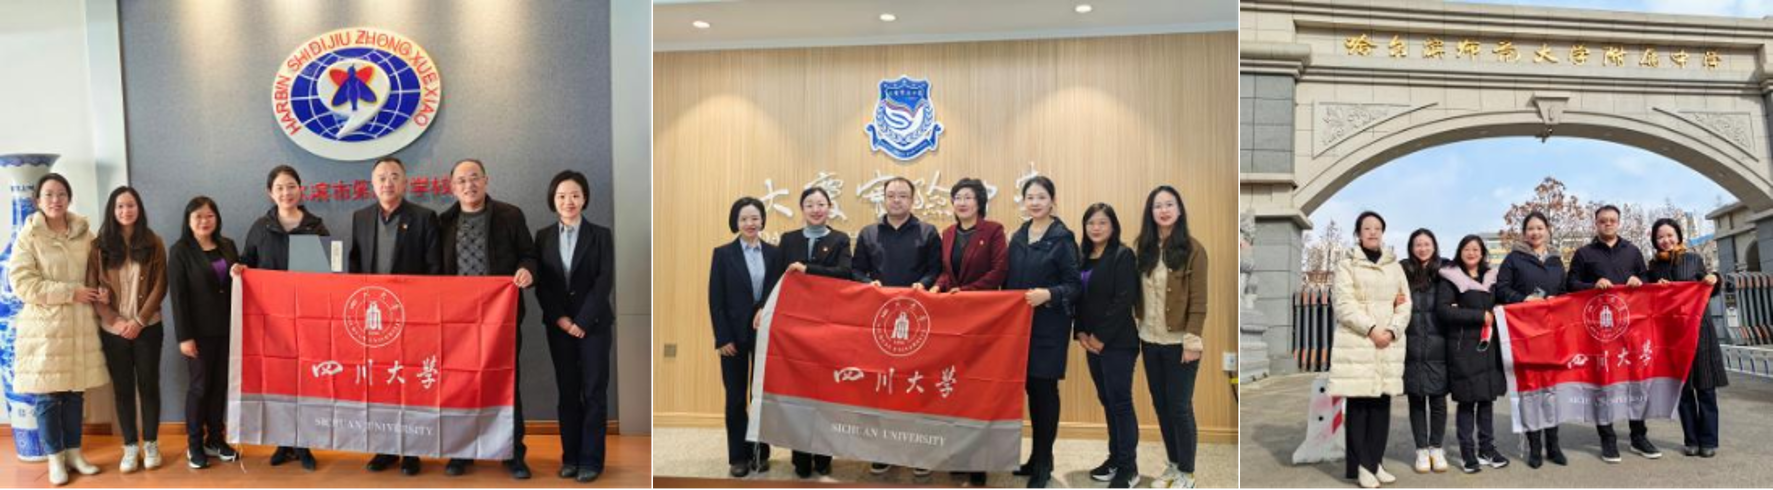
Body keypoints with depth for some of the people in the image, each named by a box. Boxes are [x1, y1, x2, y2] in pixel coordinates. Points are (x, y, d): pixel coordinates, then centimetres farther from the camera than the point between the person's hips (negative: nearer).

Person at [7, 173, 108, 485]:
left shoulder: (84, 233, 6)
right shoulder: (28, 236, -5)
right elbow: (21, 283, -12)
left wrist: (102, 291, -3)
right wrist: (70, 292, -17)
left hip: (79, 323, 3)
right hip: (44, 324, -3)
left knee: (75, 391, 10)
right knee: (47, 394, 3)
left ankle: (73, 452, 22)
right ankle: (55, 458, 15)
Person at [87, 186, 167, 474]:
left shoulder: (153, 243, 0)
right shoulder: (100, 245, 1)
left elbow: (159, 287, -3)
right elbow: (92, 288, -1)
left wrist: (139, 321, -11)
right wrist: (115, 320, -11)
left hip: (147, 328, -1)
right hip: (112, 330, 1)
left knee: (149, 385, 4)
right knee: (122, 388, 6)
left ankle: (151, 444, 15)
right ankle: (130, 447, 13)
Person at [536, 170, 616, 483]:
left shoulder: (601, 235, 0)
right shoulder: (543, 237, 7)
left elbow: (605, 282, -7)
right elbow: (541, 284, 3)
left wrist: (581, 321, -14)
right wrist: (560, 319, -9)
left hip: (593, 324, -2)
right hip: (558, 326, 2)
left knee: (594, 392, -1)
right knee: (567, 392, 6)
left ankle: (591, 459, 5)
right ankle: (570, 456, 14)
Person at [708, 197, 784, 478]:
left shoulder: (774, 253, 5)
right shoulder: (723, 254, 0)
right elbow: (715, 299, -3)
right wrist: (723, 338, -9)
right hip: (734, 335, -1)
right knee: (736, 397, 4)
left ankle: (761, 453, 17)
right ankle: (738, 456, 13)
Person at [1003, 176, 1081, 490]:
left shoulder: (1063, 238, -6)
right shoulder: (1018, 237, 11)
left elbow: (1074, 284, -9)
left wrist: (1049, 294, -26)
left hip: (1049, 325, -5)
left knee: (1044, 388, -1)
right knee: (1030, 387, 10)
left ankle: (1044, 462, 10)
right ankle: (1037, 456, 22)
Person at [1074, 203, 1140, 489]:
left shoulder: (1123, 255, -8)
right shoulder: (1084, 258, 11)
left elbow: (1124, 300, -15)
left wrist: (1101, 336, -15)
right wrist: (1081, 332, -1)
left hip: (1117, 342, -6)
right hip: (1092, 342, 6)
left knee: (1120, 402, -4)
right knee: (1106, 401, 12)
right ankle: (1115, 458, 22)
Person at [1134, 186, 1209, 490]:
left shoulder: (1192, 249, -9)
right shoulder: (1144, 248, 5)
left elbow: (1198, 300, -11)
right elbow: (1137, 292, 9)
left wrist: (1193, 340, -16)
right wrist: (1135, 326, 4)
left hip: (1178, 342, -5)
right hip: (1149, 340, 5)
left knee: (1180, 407, 2)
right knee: (1160, 404, 13)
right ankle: (1172, 464, 29)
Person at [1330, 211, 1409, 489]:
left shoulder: (1395, 266, 17)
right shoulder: (1347, 265, 4)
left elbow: (1405, 305, 9)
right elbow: (1344, 305, -6)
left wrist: (1392, 331, -8)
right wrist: (1370, 329, -16)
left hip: (1389, 343, 4)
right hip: (1357, 342, -4)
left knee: (1382, 404, 2)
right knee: (1358, 405, -6)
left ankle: (1376, 462, 10)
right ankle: (1362, 465, -2)